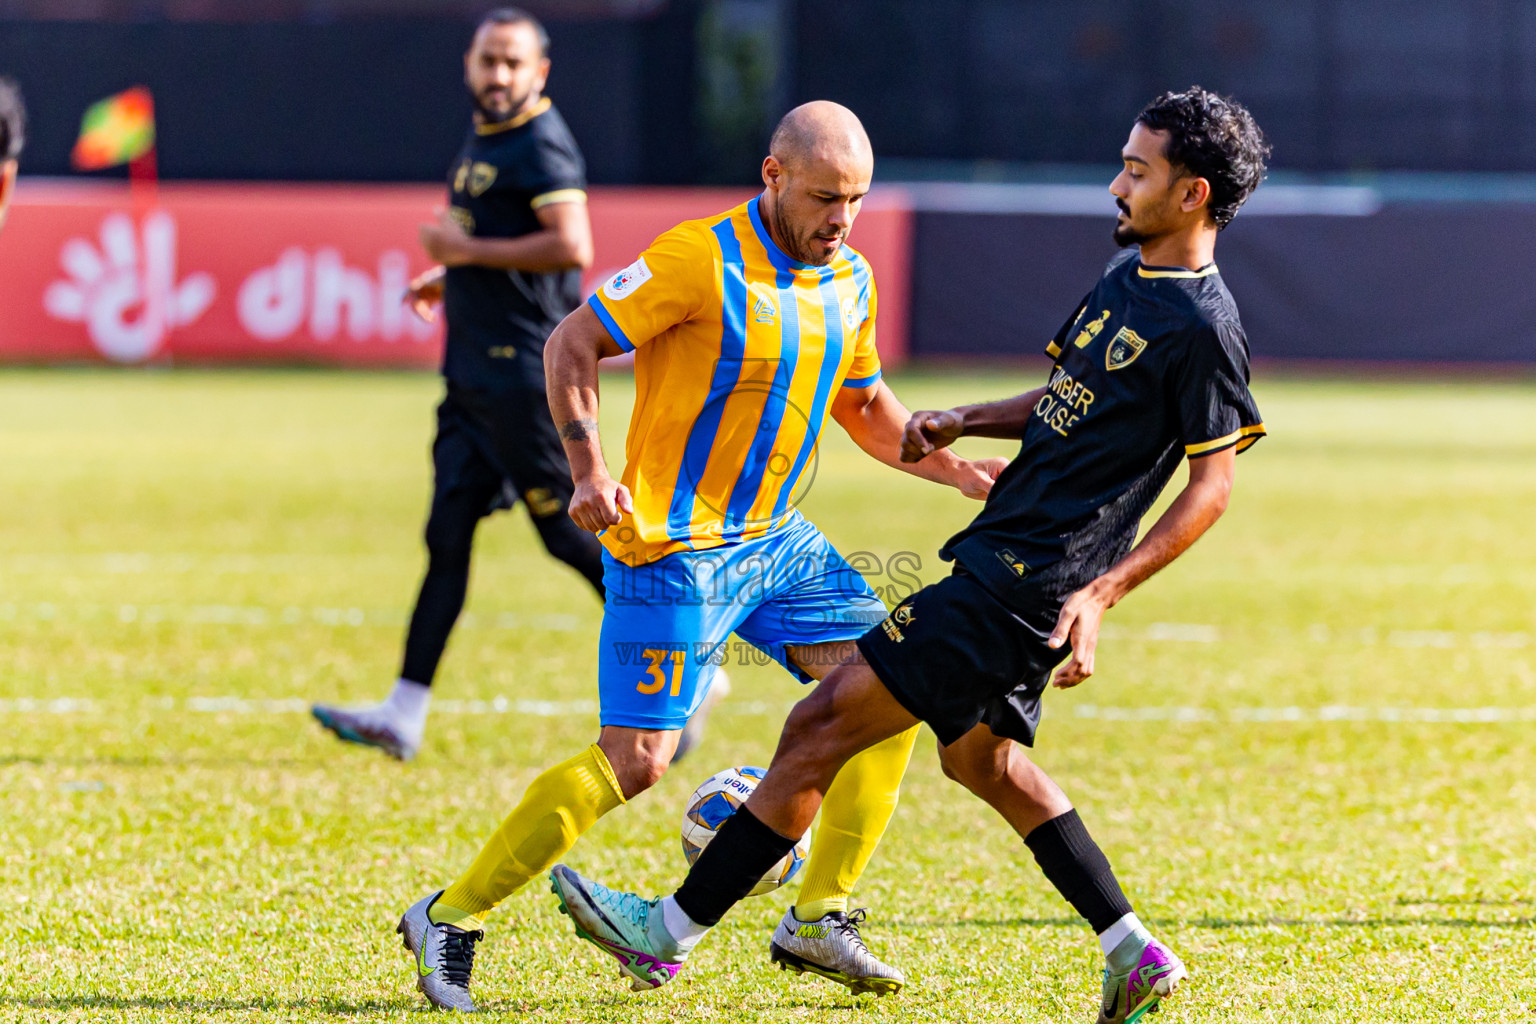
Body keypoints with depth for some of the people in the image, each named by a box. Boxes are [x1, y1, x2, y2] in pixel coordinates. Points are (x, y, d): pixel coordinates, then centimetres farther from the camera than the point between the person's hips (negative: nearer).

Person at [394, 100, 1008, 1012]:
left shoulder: (850, 281, 6)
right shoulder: (700, 261, -17)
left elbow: (865, 407, 21)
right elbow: (572, 345, -12)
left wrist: (956, 470, 7)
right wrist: (591, 471, -22)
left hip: (775, 538, 8)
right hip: (674, 549, -8)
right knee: (635, 761, -12)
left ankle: (821, 919, 7)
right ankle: (452, 919, -1)